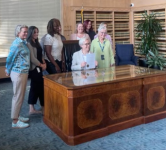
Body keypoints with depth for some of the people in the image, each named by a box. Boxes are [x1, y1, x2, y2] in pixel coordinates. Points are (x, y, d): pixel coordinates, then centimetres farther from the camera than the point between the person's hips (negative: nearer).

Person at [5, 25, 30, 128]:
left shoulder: (23, 42, 10)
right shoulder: (17, 44, -18)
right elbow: (9, 58, -14)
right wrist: (8, 71, -2)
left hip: (24, 72, 9)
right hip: (18, 73, -9)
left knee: (21, 96, 16)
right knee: (18, 96, -2)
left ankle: (17, 116, 29)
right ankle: (15, 121, 8)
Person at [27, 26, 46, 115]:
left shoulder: (36, 42, 14)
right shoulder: (29, 44, -15)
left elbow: (40, 54, 16)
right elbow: (32, 58, -19)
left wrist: (44, 63, 1)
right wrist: (41, 65, -9)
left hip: (38, 67, 9)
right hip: (34, 68, -9)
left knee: (34, 87, 10)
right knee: (40, 87, -1)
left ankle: (32, 109, 17)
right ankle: (43, 107, 12)